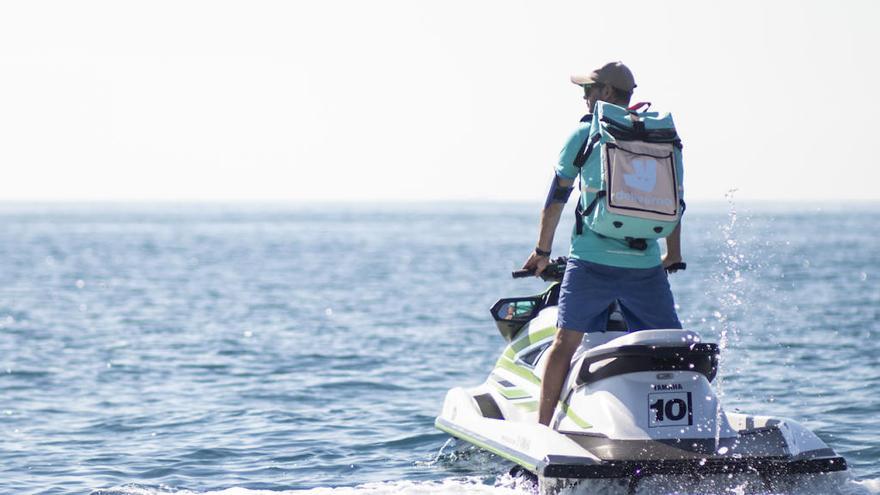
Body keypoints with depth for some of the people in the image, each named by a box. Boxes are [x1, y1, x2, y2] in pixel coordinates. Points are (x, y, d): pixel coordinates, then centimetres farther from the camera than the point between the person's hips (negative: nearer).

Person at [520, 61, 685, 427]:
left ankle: (542, 427, 4)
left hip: (593, 261, -2)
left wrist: (542, 251, 17)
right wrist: (674, 253, 29)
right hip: (646, 265, 2)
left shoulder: (584, 133, 2)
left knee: (566, 341, 4)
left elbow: (557, 196, 7)